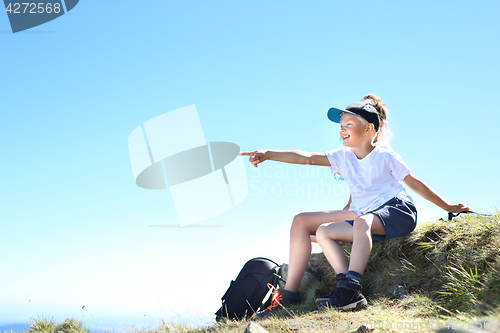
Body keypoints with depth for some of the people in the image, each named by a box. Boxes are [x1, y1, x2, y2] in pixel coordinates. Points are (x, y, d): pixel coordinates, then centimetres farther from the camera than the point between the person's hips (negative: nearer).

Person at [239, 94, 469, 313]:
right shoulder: (343, 157, 9)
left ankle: (350, 289, -51)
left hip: (396, 210, -6)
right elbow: (305, 157, -3)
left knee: (362, 221, -39)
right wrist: (268, 154, -15)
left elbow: (415, 184, 5)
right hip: (362, 215, 6)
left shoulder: (385, 156, -3)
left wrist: (448, 207, 12)